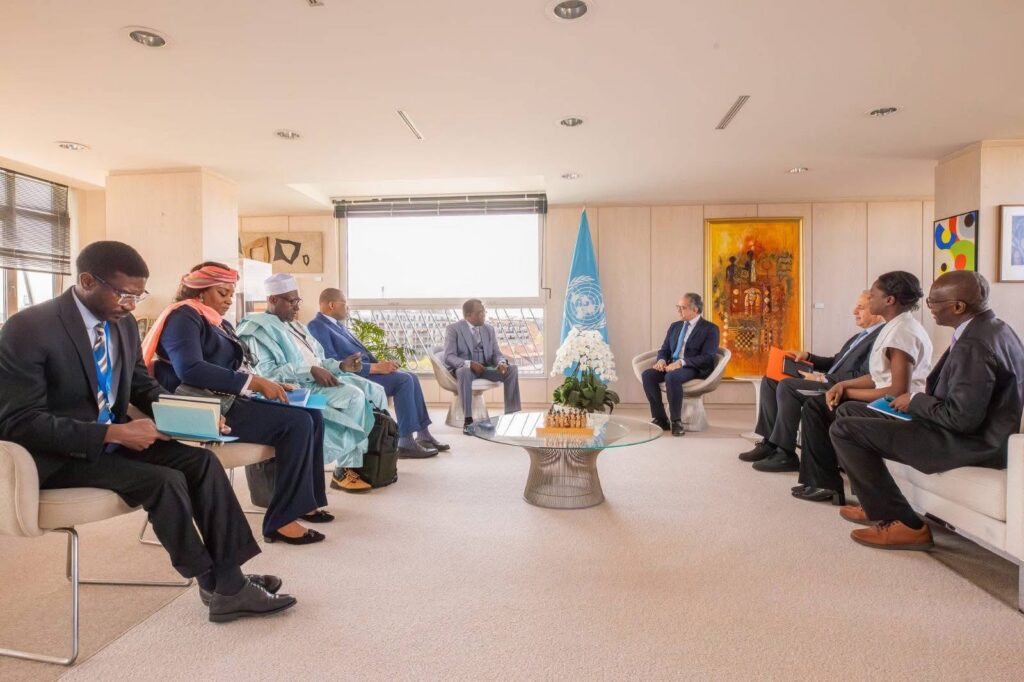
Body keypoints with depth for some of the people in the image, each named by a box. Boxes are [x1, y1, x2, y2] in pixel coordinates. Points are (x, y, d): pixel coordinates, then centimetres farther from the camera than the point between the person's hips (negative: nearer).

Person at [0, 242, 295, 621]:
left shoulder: (124, 325, 3)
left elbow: (142, 387, 13)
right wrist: (114, 433, -29)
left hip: (111, 439, 7)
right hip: (57, 455, -7)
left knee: (201, 460, -15)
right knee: (165, 481, -26)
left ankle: (229, 578, -12)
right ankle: (216, 586, -8)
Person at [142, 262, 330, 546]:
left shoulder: (221, 324, 22)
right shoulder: (184, 317, -7)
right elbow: (190, 370, -23)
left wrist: (269, 386, -2)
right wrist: (253, 382, -25)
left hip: (230, 402, 9)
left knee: (313, 416, -2)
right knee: (297, 423, -23)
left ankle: (304, 500, 6)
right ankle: (281, 521, -18)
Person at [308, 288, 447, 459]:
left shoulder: (337, 324, 18)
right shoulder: (317, 326, -13)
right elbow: (333, 364, -23)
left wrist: (379, 363, 0)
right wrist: (375, 367, -24)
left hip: (363, 370, 10)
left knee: (411, 377, -1)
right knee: (404, 380, -22)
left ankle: (423, 435, 3)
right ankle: (406, 443, -19)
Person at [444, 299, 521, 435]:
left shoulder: (489, 329, 12)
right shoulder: (453, 329, -4)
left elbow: (496, 353, 7)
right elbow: (449, 357, -13)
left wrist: (502, 362, -18)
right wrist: (469, 364, -31)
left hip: (486, 368, 5)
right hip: (463, 368, -4)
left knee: (512, 369, -19)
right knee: (465, 371, -40)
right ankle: (468, 420, -36)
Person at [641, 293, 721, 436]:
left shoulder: (710, 329, -2)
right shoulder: (674, 326, 18)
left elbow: (707, 357, -13)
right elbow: (664, 349, 18)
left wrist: (681, 362, -24)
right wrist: (662, 360, -7)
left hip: (695, 369, -6)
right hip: (672, 366, 6)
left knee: (672, 377, -37)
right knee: (647, 375, -22)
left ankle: (676, 421, -24)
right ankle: (660, 419, -14)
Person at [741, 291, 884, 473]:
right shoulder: (860, 336, 23)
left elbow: (864, 377, -19)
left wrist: (824, 378, -19)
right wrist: (806, 356, 10)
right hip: (829, 382, 10)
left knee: (787, 386, -28)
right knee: (770, 381, 0)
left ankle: (785, 453, -20)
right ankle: (770, 442, -4)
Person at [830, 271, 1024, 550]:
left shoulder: (974, 344, -25)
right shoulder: (988, 327, 8)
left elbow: (962, 418, -27)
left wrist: (916, 401, -11)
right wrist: (922, 394, 4)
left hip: (972, 441, -10)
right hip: (971, 426, 11)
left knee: (845, 429, -16)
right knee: (849, 411, 11)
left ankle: (905, 525, -6)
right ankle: (878, 504, 20)